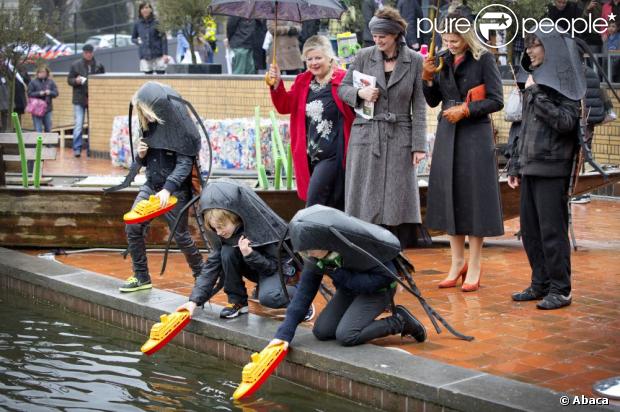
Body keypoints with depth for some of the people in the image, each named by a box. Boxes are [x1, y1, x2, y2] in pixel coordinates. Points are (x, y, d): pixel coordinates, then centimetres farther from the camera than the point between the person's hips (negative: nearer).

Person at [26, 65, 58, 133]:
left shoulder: (50, 82, 7)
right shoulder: (33, 82, -2)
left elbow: (56, 93, 5)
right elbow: (29, 94, -4)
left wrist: (50, 92, -15)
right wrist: (39, 93, -18)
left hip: (48, 108, 3)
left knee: (48, 129, 11)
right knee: (38, 130, -6)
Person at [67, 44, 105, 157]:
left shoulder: (99, 66, 3)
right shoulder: (76, 65, 1)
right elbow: (69, 80, 5)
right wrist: (76, 81, -15)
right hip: (79, 99, -2)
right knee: (78, 125, -6)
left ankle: (90, 149, 15)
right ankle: (77, 148, -2)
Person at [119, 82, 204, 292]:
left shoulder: (180, 127, -15)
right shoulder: (149, 125, 5)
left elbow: (185, 163, -19)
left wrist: (168, 188, -30)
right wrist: (141, 155, -9)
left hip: (176, 190, -6)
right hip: (151, 185, 6)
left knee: (180, 235, 0)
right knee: (132, 227, -6)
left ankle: (201, 274, 22)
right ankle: (141, 277, 7)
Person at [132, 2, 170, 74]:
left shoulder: (157, 23, 0)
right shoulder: (137, 24, 8)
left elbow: (164, 39, -2)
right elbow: (133, 38, 22)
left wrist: (165, 54, -11)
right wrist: (138, 41, -1)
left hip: (158, 55, -2)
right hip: (145, 56, 3)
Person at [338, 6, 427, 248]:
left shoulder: (414, 61, 1)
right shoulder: (364, 57, 4)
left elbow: (419, 106, 0)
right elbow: (342, 88, 12)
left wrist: (419, 145, -5)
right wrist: (359, 93, -10)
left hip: (399, 139, -1)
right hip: (366, 137, 1)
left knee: (398, 202, 0)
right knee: (365, 201, 2)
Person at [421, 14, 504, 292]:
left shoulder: (483, 60, -6)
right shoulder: (443, 60, 7)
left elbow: (496, 101, -7)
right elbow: (433, 101, 10)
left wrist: (466, 110, -15)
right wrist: (428, 78, -6)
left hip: (475, 135, -5)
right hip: (447, 134, 5)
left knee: (474, 197, -2)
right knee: (450, 196, 6)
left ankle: (474, 266, 7)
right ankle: (457, 262, 16)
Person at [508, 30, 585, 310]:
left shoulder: (564, 81, -6)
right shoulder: (535, 80, 16)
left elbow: (566, 122, -19)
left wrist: (536, 94, -18)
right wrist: (515, 165, 17)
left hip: (551, 168, -8)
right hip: (530, 168, 8)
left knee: (551, 230, -5)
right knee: (529, 230, 9)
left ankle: (560, 290, 2)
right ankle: (540, 284, 19)